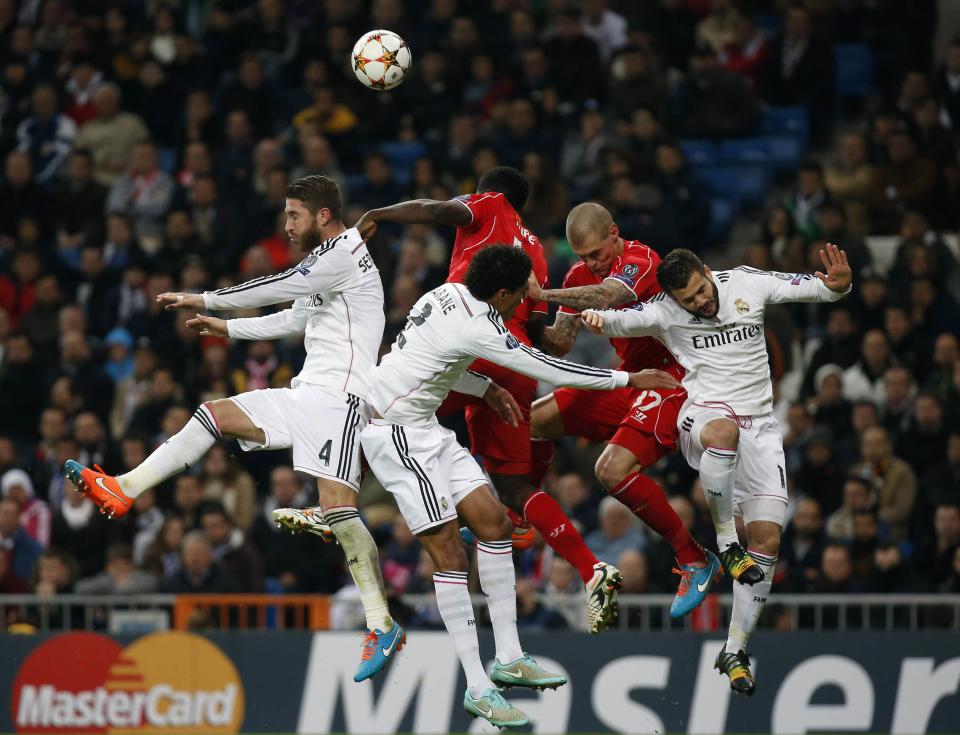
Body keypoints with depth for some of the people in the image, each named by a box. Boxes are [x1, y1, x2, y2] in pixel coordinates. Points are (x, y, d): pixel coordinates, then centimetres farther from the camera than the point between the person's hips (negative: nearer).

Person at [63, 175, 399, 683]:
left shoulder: (345, 252, -10)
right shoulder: (326, 260, 21)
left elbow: (275, 289, -13)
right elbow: (292, 319, 35)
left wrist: (201, 299, -5)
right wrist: (227, 328, 37)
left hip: (339, 394, -10)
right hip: (306, 393, 10)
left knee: (337, 507, -19)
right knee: (215, 414, 7)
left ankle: (382, 626, -17)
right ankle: (123, 490, 7)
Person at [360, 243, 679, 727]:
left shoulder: (449, 294, 5)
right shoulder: (476, 328, -22)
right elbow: (552, 372, -16)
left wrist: (486, 388, 20)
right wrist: (629, 379, -7)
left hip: (422, 428, 10)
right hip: (396, 433, -10)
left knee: (493, 524, 7)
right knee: (449, 552, -12)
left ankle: (508, 659, 10)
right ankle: (478, 689, -11)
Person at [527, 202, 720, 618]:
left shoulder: (640, 261, -20)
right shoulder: (581, 275, 6)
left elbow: (606, 297, -41)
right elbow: (560, 344, 6)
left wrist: (542, 294, -43)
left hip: (669, 377, -9)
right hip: (628, 379, 9)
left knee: (613, 469, -26)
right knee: (533, 420, 8)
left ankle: (694, 560, -15)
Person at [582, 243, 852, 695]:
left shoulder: (746, 284, 3)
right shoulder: (665, 311, -2)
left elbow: (816, 289, 6)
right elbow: (625, 320, -15)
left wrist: (838, 285, -16)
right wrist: (599, 318, -38)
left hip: (758, 425, 3)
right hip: (703, 415, -3)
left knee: (767, 539, -6)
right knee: (725, 431, -43)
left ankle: (734, 650, 4)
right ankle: (724, 539, -25)